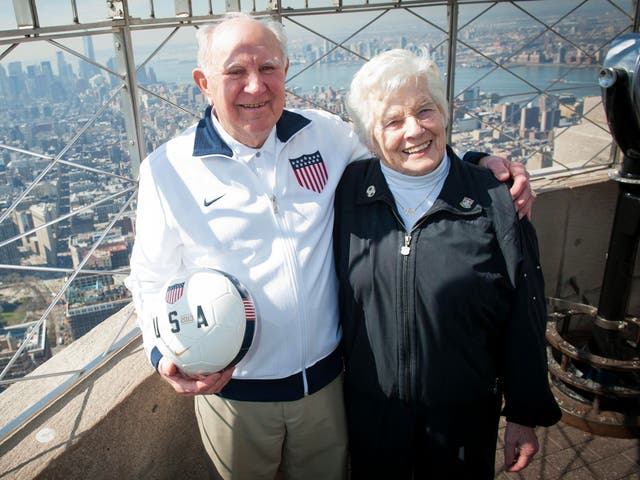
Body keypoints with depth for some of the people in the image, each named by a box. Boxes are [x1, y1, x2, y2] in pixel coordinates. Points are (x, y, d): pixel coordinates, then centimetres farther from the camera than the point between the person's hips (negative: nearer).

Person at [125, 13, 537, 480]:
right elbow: (152, 281, -4)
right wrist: (165, 351, -22)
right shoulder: (167, 170, -10)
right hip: (233, 392, -2)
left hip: (326, 378, 2)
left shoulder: (325, 133, -4)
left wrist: (477, 162, -6)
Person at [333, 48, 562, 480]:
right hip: (369, 409, 2)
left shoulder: (494, 201, -14)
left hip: (465, 416, -1)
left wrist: (525, 415, -1)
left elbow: (525, 320, -7)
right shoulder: (349, 191, -9)